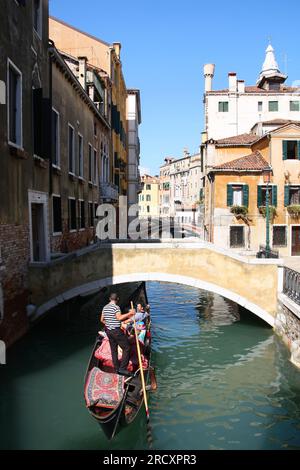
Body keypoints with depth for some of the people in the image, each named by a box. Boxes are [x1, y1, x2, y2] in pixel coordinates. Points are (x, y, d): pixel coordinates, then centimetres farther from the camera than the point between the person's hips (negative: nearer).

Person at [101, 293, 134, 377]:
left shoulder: (105, 307, 10)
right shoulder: (116, 307, -15)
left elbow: (102, 320, 16)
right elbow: (119, 317, -28)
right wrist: (129, 313, -23)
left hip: (108, 331, 9)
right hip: (116, 331, -8)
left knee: (113, 350, 15)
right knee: (127, 348, -1)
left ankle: (117, 369, 21)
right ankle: (122, 368, -6)